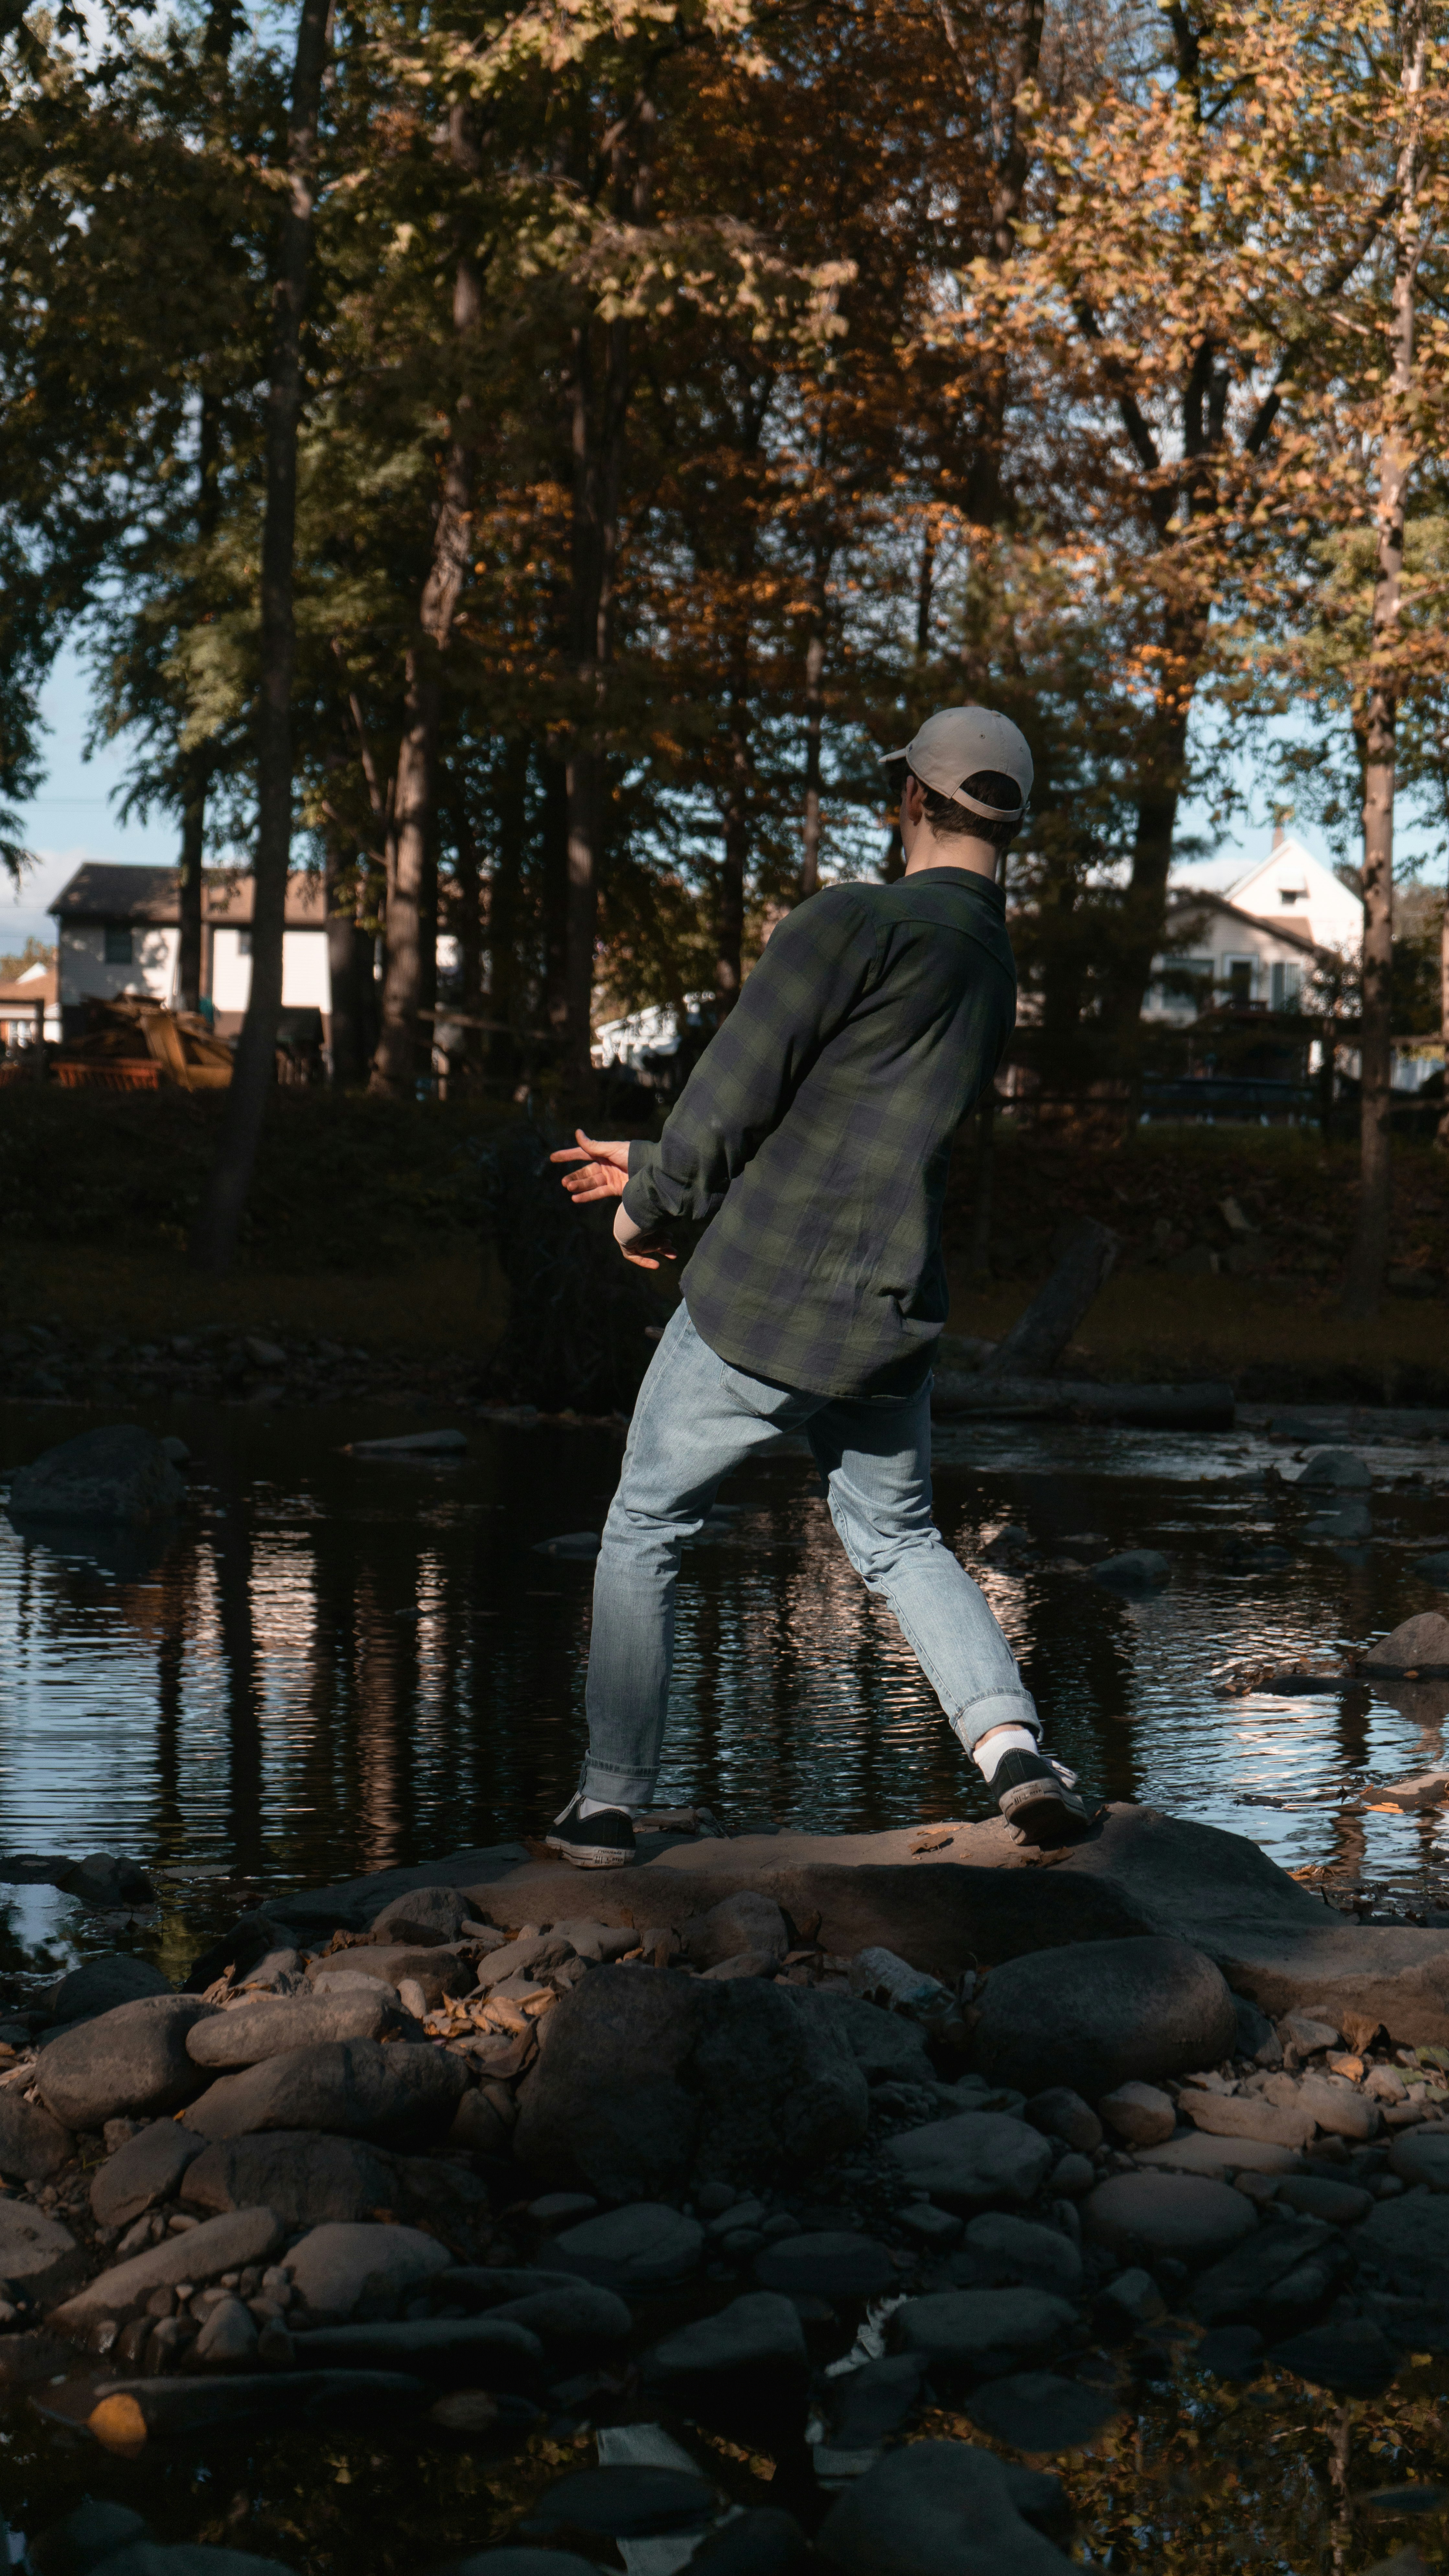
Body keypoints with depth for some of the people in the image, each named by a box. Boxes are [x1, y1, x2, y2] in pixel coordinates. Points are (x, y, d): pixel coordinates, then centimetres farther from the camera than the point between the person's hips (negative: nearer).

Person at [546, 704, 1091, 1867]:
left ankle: (609, 1806, 18)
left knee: (644, 1536, 14)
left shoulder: (857, 921, -14)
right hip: (887, 1328, 6)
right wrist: (661, 1163, 24)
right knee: (901, 1542, 24)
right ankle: (1012, 1745, 1)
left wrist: (651, 1204, 3)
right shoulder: (996, 973, 14)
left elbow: (734, 1093, -16)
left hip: (757, 1312, -6)